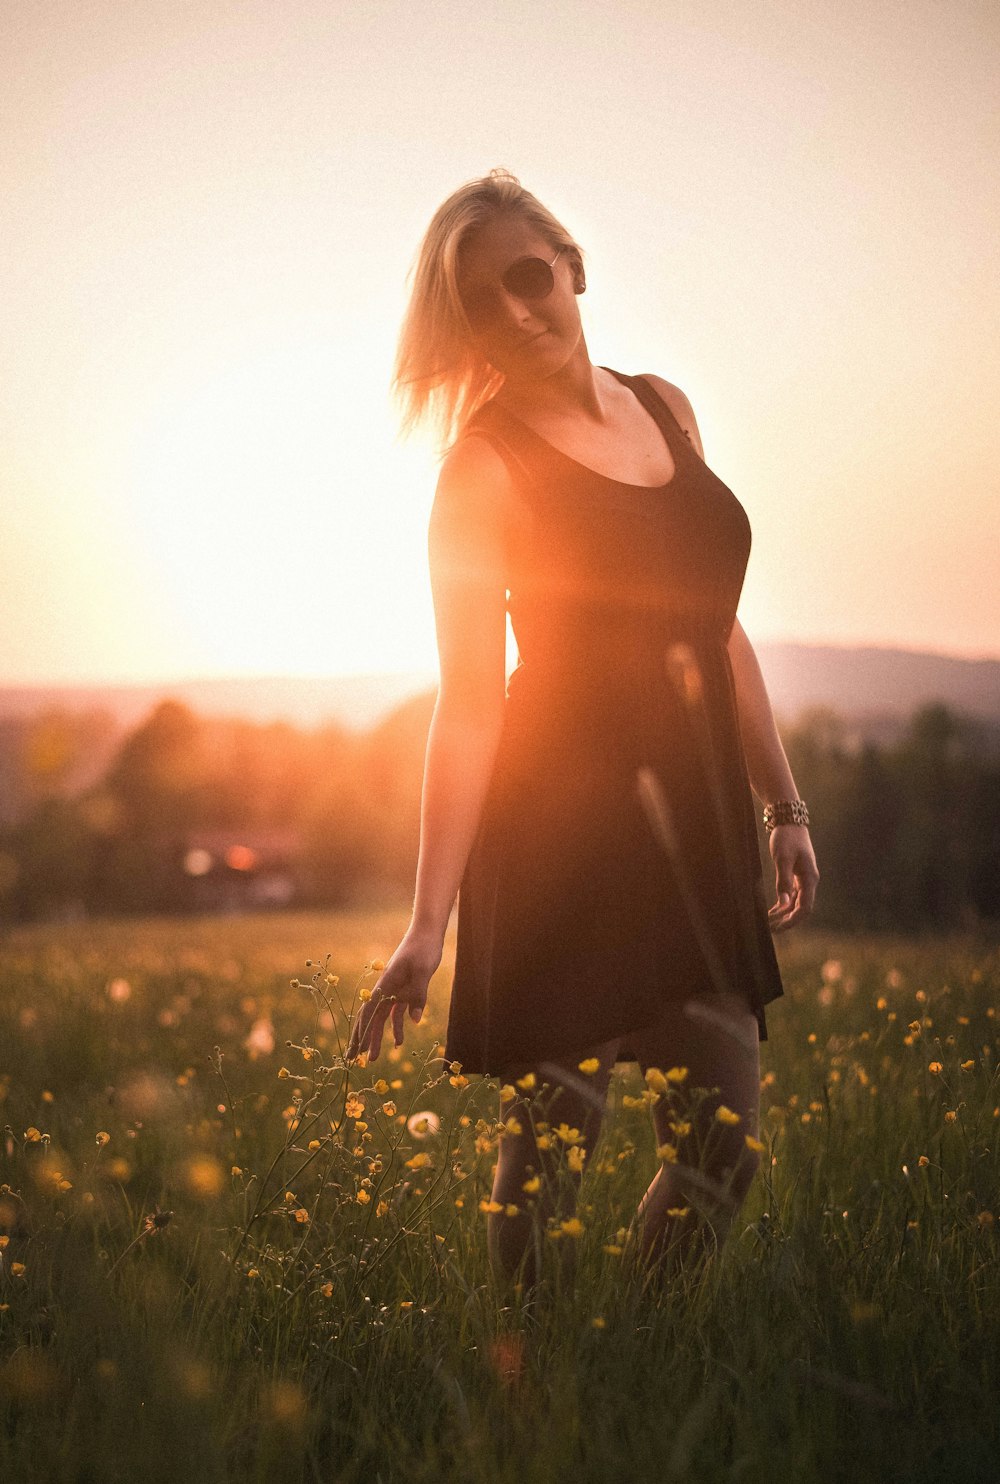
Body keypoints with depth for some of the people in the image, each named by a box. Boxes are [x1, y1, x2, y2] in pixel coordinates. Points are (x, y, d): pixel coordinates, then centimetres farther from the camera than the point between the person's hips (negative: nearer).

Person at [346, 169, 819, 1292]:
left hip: (698, 818, 6)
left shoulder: (665, 410, 11)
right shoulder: (484, 464, -7)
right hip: (566, 818, -6)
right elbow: (469, 697, -12)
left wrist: (785, 807, 16)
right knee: (551, 1134, -2)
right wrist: (428, 923, -17)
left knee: (723, 1137, 6)